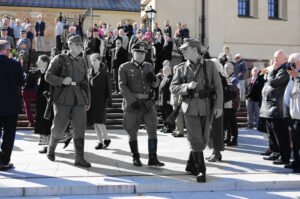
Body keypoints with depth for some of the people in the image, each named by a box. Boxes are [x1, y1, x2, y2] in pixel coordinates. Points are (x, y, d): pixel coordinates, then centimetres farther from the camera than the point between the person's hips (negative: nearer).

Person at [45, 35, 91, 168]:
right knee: (59, 127, 3)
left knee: (80, 129, -3)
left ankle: (79, 158, 1)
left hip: (79, 99, 4)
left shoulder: (82, 62, 17)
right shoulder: (60, 59, 3)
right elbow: (48, 76, -3)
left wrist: (87, 101, 17)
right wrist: (62, 81, -19)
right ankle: (51, 148, 31)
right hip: (63, 99, -3)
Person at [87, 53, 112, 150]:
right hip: (91, 100, 5)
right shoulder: (90, 72, 11)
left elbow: (108, 87, -3)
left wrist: (109, 99, -9)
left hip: (100, 100, -5)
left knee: (98, 121, -12)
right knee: (94, 122, 5)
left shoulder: (104, 73, -3)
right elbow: (87, 85, 15)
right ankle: (100, 142, 13)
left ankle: (107, 138, 7)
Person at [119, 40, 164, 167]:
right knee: (132, 132, 4)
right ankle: (136, 158, 19)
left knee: (152, 130, -2)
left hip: (148, 103, 4)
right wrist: (133, 100, -18)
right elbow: (122, 86, -8)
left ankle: (153, 158, 4)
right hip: (132, 103, -3)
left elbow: (155, 85, 20)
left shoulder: (149, 66, 14)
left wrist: (154, 79, -4)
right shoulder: (124, 68, 0)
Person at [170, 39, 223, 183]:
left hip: (206, 107, 1)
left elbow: (218, 86, 2)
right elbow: (173, 88, 2)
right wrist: (187, 86, -16)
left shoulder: (209, 65, 4)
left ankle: (191, 165, 27)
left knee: (203, 139, 8)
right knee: (195, 140, -5)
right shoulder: (181, 68, 6)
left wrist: (218, 105, -6)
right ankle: (201, 170, 5)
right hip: (190, 107, -1)